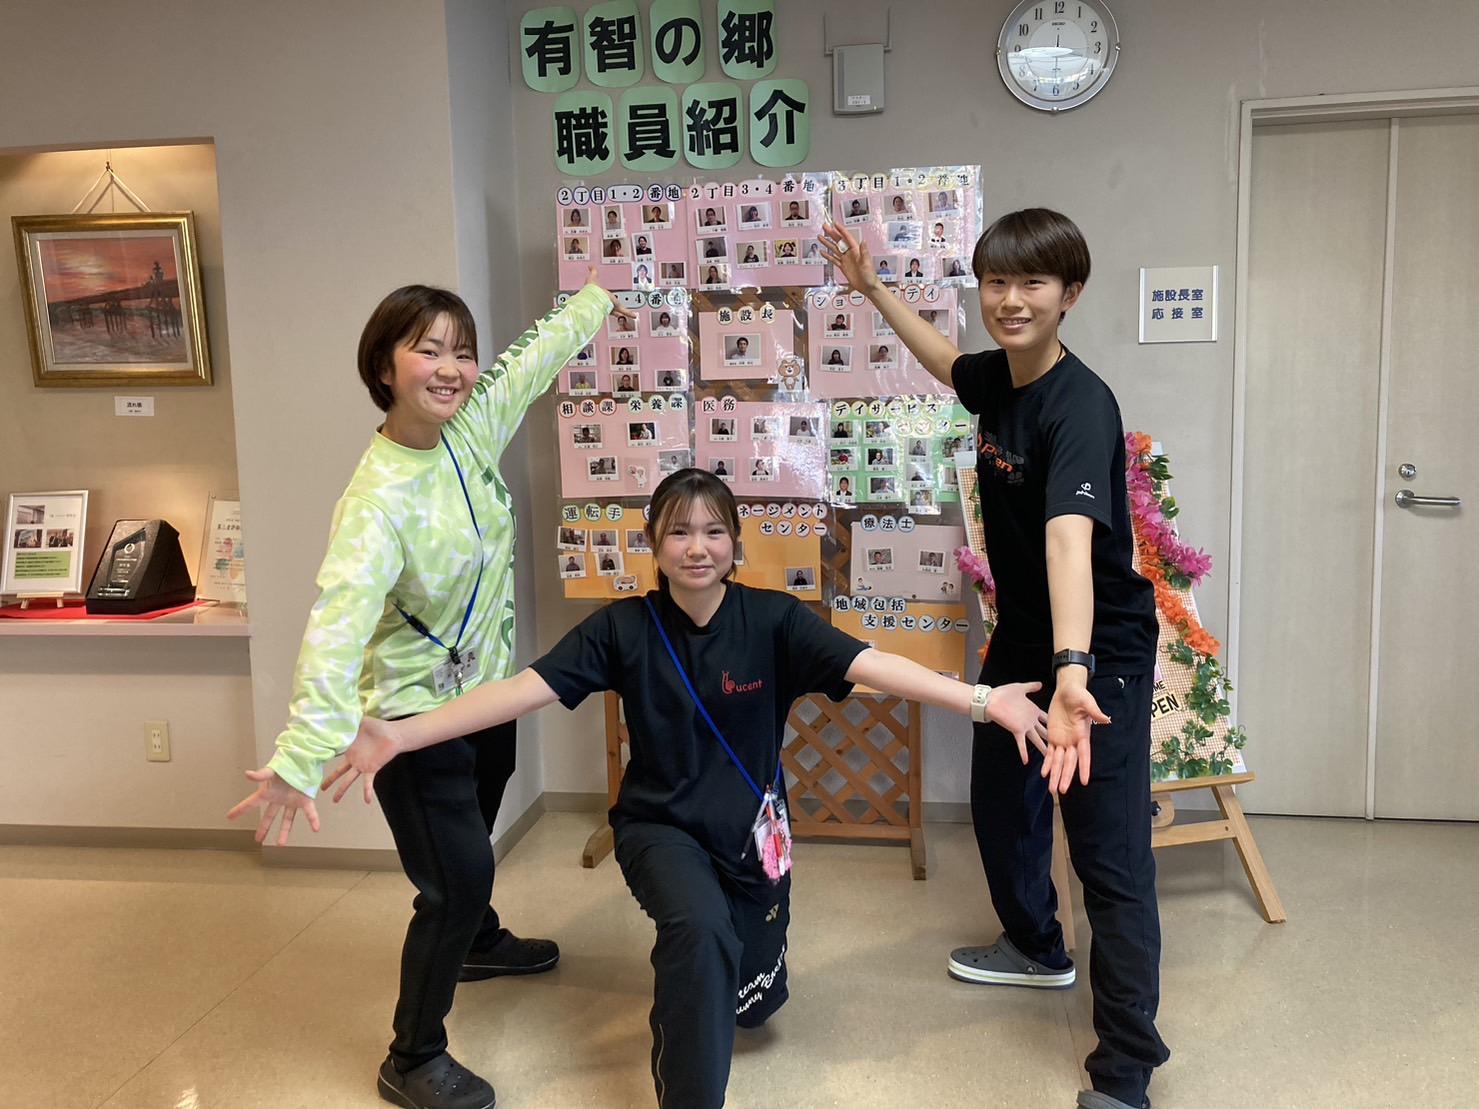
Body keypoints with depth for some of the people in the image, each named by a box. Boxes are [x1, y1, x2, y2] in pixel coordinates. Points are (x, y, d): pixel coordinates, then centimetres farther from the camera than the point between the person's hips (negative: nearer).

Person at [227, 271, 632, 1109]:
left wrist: (599, 297, 20)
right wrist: (301, 757, -52)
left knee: (473, 842, 29)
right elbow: (339, 622, -42)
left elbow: (536, 357, 5)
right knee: (457, 876, -5)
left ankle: (478, 941, 57)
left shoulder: (473, 424, -11)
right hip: (416, 710, -8)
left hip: (488, 688, 8)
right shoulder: (379, 498, -31)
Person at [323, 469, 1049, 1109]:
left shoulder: (772, 619, -14)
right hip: (660, 825, -2)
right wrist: (400, 734, -31)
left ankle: (687, 973, 48)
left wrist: (981, 699, -37)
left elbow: (871, 664, -24)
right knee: (701, 930, -34)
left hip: (750, 829, 2)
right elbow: (526, 687, -21)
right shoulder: (624, 627, -13)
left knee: (751, 1004, 13)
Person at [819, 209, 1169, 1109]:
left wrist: (1073, 676, -57)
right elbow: (946, 362, 23)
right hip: (1024, 635, 9)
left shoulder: (1081, 406, -27)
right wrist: (871, 287, 20)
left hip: (1100, 651, -8)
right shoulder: (997, 378, -4)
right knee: (1000, 798, 22)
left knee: (1111, 855, -5)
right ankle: (1036, 947, 47)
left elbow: (1069, 536, -44)